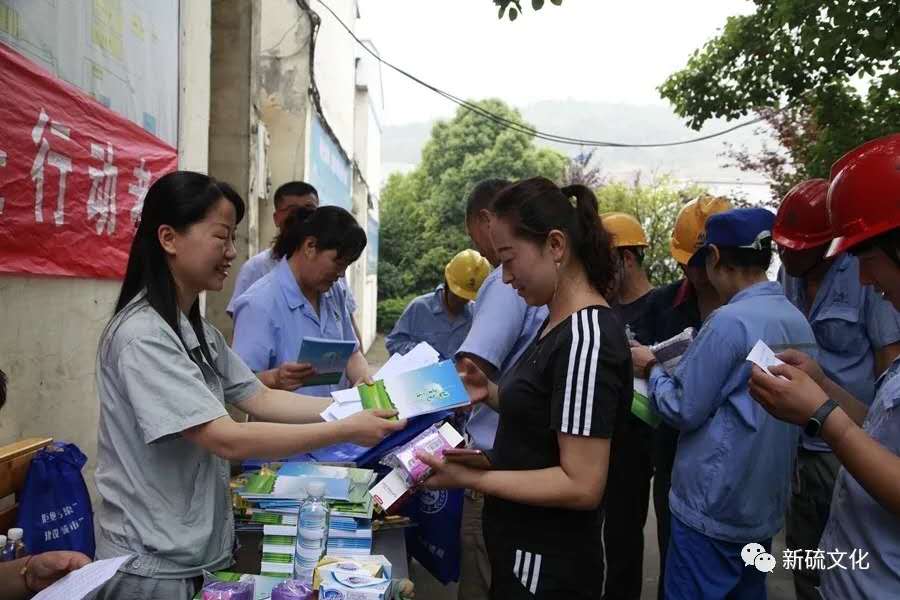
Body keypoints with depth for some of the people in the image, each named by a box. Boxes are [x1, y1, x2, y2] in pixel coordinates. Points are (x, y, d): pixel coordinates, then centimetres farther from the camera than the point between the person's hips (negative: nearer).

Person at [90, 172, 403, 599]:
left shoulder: (199, 331, 7)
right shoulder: (142, 335, -23)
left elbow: (261, 400, 3)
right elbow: (226, 439, -28)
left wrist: (357, 406, -6)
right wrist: (346, 431, -25)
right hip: (154, 565, -8)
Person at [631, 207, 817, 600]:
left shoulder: (729, 321, -21)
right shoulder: (798, 322, 4)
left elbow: (682, 410, -17)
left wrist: (651, 368, 0)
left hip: (712, 509, -8)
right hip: (766, 507, 8)